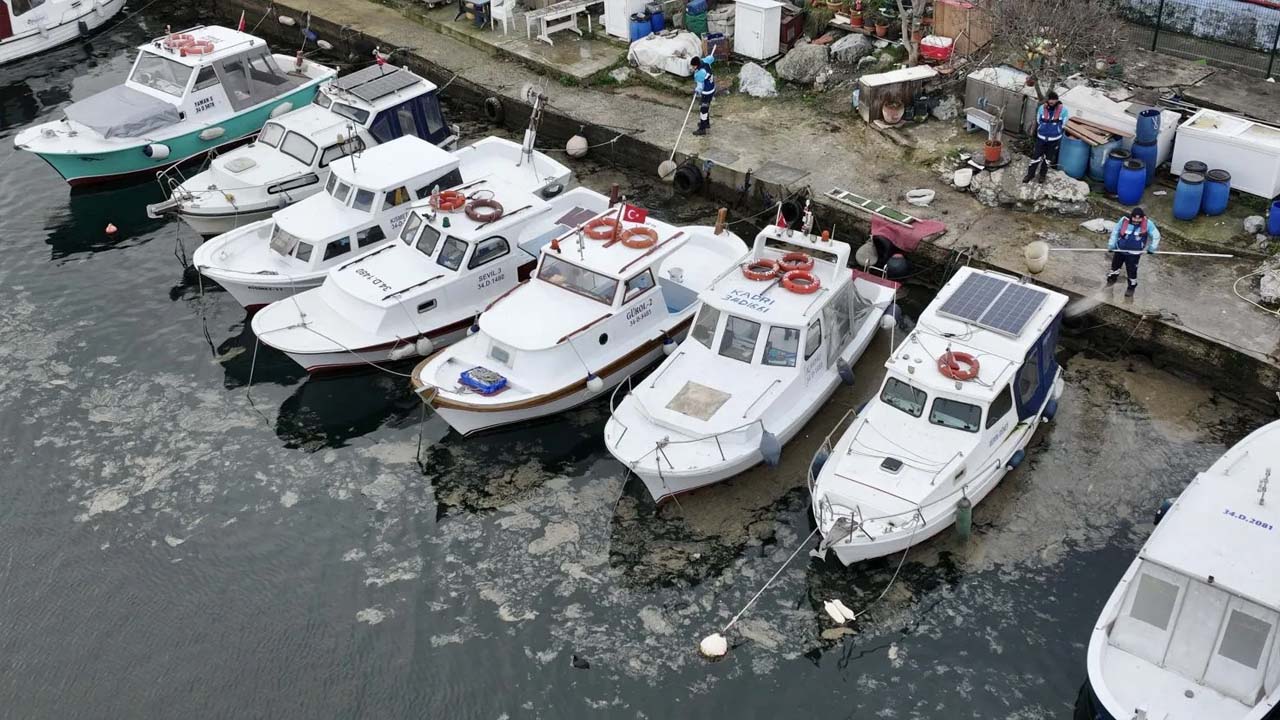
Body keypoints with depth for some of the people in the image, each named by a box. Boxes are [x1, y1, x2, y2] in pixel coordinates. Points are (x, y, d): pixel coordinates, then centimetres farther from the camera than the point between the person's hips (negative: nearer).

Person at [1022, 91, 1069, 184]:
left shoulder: (1063, 110, -15)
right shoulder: (1042, 108, -11)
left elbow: (1063, 125, -4)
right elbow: (1038, 122, 1)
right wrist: (1035, 135, 5)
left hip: (1054, 139, 0)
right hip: (1041, 138, 0)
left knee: (1048, 159, 15)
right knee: (1036, 157, 5)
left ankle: (1042, 175, 34)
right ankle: (1030, 174, 21)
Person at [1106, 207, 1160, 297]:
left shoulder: (1147, 223, -19)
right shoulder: (1124, 220, -19)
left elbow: (1156, 235, -5)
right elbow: (1115, 231, -3)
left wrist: (1152, 248, -1)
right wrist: (1111, 245, -1)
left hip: (1134, 253, -2)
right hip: (1120, 249, 2)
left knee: (1131, 271, 1)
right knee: (1115, 265, 23)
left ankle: (1132, 287, 25)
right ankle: (1112, 277, 52)